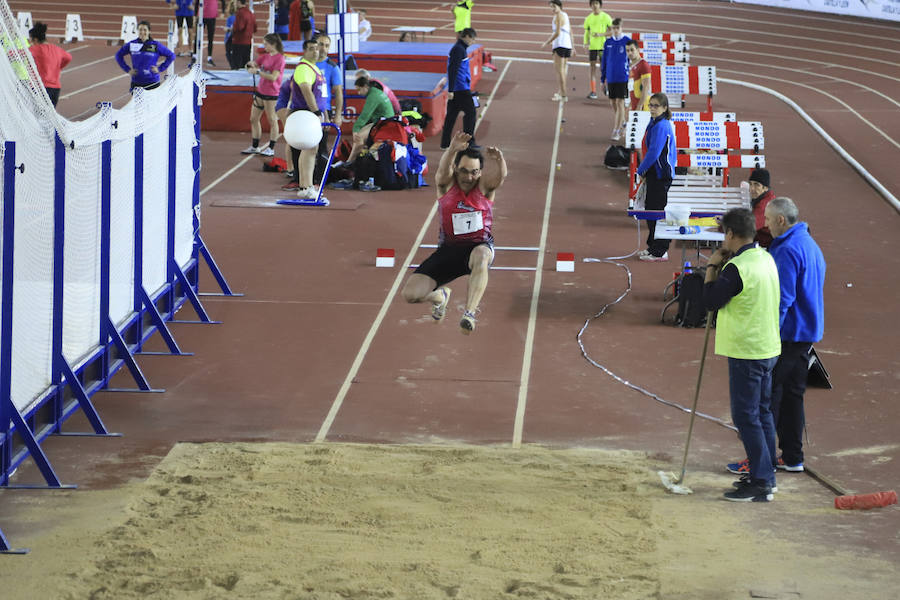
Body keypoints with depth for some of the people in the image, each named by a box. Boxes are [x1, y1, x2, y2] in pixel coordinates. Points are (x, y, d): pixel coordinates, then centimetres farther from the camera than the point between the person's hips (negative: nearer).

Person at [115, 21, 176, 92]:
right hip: (136, 82, 2)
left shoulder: (156, 45, -2)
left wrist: (160, 68, -4)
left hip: (152, 82, -2)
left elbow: (171, 56, 3)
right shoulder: (132, 44, 3)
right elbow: (118, 55, 14)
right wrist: (127, 69, 5)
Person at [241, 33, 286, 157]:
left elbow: (273, 77, -21)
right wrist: (251, 65, -8)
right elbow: (253, 64, 15)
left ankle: (271, 148, 6)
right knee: (254, 119, 11)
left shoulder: (279, 58, -13)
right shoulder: (265, 56, 10)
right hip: (260, 91, 8)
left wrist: (257, 71, -21)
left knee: (272, 120, 0)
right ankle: (254, 147, 19)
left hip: (271, 94, -8)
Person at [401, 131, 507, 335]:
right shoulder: (446, 184, -6)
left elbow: (501, 175, -28)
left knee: (481, 256, -42)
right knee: (410, 293, -10)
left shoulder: (485, 186, -6)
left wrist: (499, 160, -52)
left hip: (480, 245, -2)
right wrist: (453, 150, -51)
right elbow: (444, 169, -29)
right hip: (449, 249, 2)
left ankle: (469, 313, -45)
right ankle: (439, 296, 26)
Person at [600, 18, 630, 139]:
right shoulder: (608, 42, 6)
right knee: (613, 104, 11)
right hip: (610, 78, 4)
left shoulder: (627, 41, -5)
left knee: (620, 103, -6)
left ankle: (617, 131, -4)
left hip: (623, 78, -4)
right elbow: (604, 61, 12)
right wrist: (603, 79, 11)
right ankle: (622, 123, 31)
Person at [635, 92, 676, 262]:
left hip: (661, 175, -10)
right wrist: (644, 172, 15)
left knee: (657, 211, -5)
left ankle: (660, 252, 0)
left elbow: (654, 153, -24)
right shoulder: (654, 123, 12)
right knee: (650, 209, 17)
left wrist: (641, 171, -13)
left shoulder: (661, 127, -20)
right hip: (655, 173, 10)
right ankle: (653, 247, 27)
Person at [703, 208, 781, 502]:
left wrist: (713, 267, -2)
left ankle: (760, 483, -4)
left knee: (746, 416, -4)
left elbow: (711, 300, -12)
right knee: (763, 412, 17)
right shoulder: (767, 259, 7)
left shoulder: (736, 268, -21)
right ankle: (766, 475, 24)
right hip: (768, 347, 9)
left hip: (746, 351, -9)